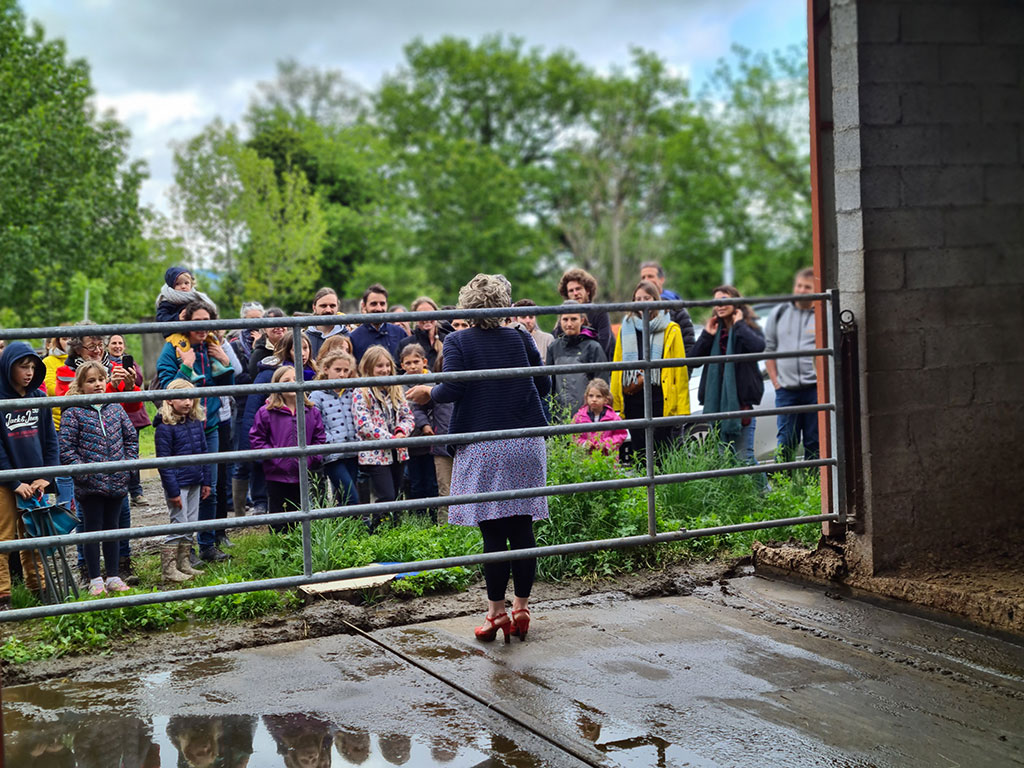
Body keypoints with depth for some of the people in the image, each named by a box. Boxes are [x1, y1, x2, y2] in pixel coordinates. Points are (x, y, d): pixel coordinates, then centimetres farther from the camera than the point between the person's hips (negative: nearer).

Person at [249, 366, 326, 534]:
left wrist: (310, 459, -5)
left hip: (302, 475, 3)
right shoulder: (266, 412, -5)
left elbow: (320, 438, 8)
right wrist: (274, 457, -13)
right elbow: (256, 439, -4)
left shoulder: (311, 411, 4)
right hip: (276, 475, -2)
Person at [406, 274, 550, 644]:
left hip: (482, 447, -3)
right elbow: (543, 385, 9)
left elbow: (452, 390, -11)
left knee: (493, 532, -1)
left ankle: (496, 611, 3)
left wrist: (427, 393, 9)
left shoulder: (457, 342, -1)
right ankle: (521, 608, 11)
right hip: (526, 444, 3)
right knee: (522, 528, 5)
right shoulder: (521, 339, 7)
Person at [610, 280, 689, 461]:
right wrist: (615, 403, 3)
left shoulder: (670, 330, 3)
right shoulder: (626, 329, 12)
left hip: (659, 397, -3)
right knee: (638, 450, 7)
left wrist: (682, 408, -7)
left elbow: (680, 369, 0)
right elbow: (617, 366, 11)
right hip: (632, 400, 3)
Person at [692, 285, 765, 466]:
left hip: (740, 398, -5)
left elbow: (759, 346, -22)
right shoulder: (714, 328, 14)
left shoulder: (748, 326, 1)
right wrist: (707, 335, -4)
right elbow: (694, 357, 6)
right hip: (717, 400, 5)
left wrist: (739, 325, -13)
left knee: (744, 456, -6)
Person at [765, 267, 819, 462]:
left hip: (815, 388, -2)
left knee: (814, 442, 3)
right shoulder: (779, 313, 12)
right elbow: (769, 349, 14)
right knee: (786, 441, 0)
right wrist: (775, 381, 5)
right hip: (786, 389, 2)